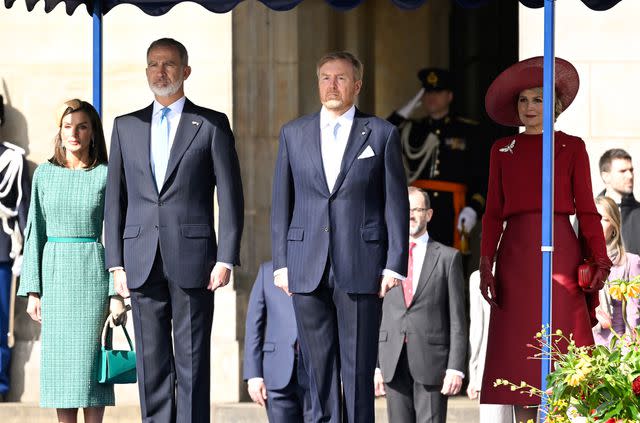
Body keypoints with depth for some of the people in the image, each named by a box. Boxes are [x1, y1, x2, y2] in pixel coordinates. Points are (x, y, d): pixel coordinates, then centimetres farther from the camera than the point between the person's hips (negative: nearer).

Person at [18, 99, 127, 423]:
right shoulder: (44, 174, 6)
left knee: (87, 356, -5)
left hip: (92, 274, -2)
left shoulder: (105, 175, 0)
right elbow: (35, 233, 7)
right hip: (54, 273, 3)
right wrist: (32, 289, 1)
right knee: (58, 357, 2)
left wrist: (117, 292, -7)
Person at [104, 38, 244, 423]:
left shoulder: (211, 124, 5)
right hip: (143, 262, 3)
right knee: (151, 362, 3)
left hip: (192, 260, -3)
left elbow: (231, 197, 1)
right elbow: (115, 199, 13)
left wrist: (226, 259, -7)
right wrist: (117, 262, 5)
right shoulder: (127, 127, 14)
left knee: (192, 361, -3)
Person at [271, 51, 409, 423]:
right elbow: (282, 203, 12)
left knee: (359, 368, -1)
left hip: (360, 270, -2)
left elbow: (397, 204, 3)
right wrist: (281, 263, 4)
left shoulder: (381, 134, 4)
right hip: (308, 271, 2)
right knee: (318, 367, 4)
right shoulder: (294, 134, 11)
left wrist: (395, 265, -4)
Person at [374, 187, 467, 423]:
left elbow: (457, 318, 2)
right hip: (393, 362, 3)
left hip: (431, 359, -2)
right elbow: (376, 315, 11)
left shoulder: (448, 258, 6)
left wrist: (455, 367, -7)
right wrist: (375, 364, 4)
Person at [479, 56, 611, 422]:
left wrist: (600, 258, -9)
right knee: (518, 353, -1)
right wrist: (486, 262, -1)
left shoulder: (572, 147, 7)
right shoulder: (503, 151, 13)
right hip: (516, 256, 2)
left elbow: (586, 208, 2)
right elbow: (494, 213, 10)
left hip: (560, 251, -2)